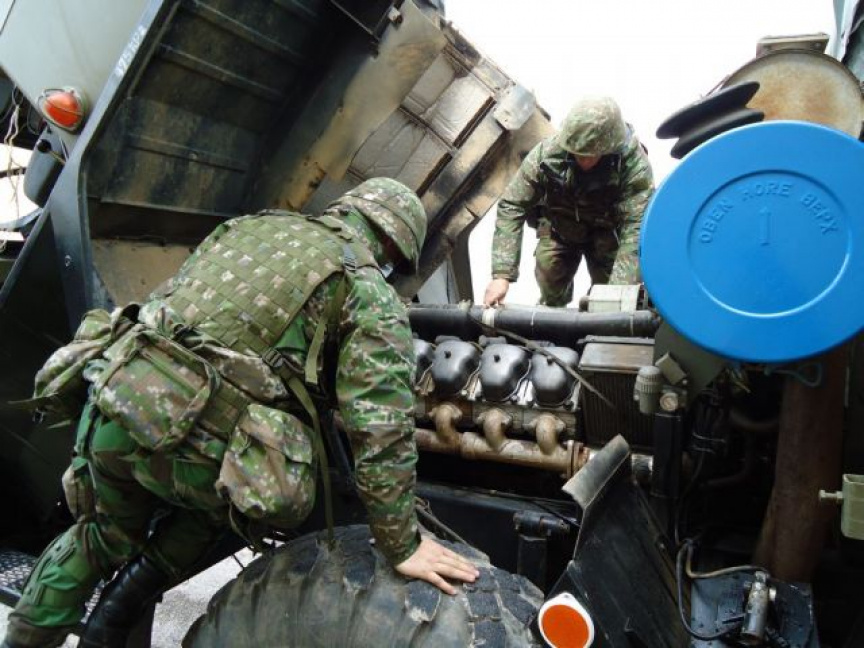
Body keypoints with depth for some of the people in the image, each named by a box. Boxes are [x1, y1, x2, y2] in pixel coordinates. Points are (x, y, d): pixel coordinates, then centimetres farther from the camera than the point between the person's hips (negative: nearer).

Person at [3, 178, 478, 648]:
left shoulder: (252, 224, 20)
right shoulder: (371, 293, 3)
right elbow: (382, 428, -5)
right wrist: (401, 546, 2)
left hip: (115, 402, 6)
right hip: (194, 448, -5)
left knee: (105, 535, 33)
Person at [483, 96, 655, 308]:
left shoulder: (634, 164, -35)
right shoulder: (546, 153, -32)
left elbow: (636, 228, -38)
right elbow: (511, 207, -30)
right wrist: (501, 274, -39)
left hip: (607, 232, -1)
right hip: (559, 228, 1)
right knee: (552, 292, -5)